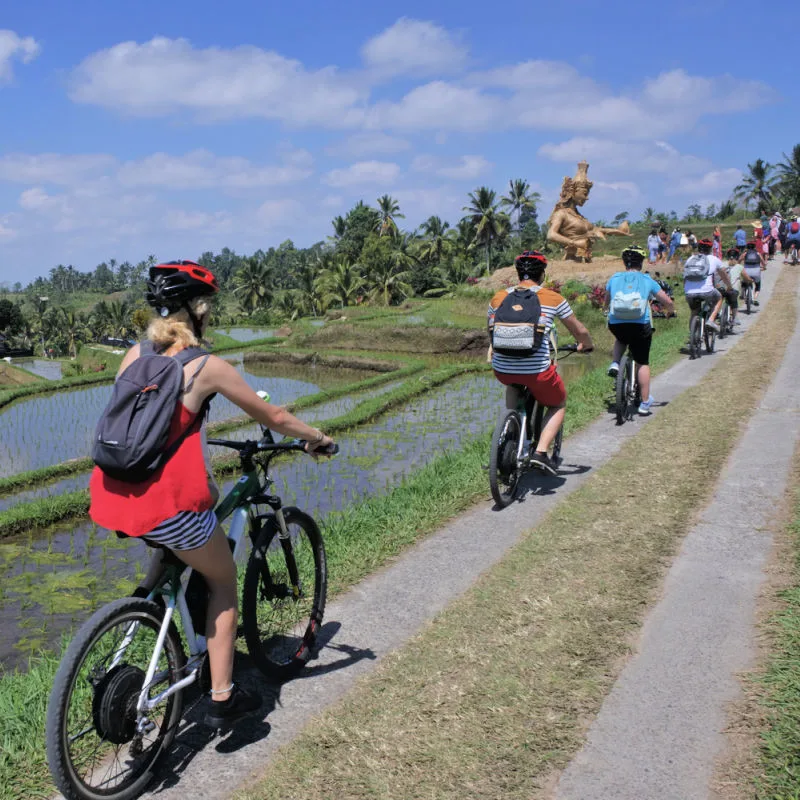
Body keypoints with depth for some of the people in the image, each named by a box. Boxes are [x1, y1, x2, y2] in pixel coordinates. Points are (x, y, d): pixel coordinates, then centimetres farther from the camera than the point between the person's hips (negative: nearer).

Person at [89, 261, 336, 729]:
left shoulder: (135, 355, 9)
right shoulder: (206, 366, -6)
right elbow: (273, 417, 3)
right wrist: (317, 438, 19)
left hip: (110, 498, 6)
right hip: (164, 505, -6)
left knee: (205, 497, 33)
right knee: (224, 580, 17)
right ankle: (223, 698, 18)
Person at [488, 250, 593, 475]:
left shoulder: (498, 298, 11)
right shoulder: (552, 298, 4)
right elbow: (580, 331, 14)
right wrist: (586, 345, 36)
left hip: (502, 370, 3)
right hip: (537, 370, -3)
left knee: (513, 385, 39)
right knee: (558, 405, 24)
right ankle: (541, 452, 5)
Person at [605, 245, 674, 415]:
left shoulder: (614, 279, 9)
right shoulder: (647, 280, 5)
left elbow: (606, 304, 21)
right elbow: (668, 302, 5)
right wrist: (669, 312, 27)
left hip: (616, 324, 2)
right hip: (640, 326, -2)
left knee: (621, 338, 38)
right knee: (643, 363, 13)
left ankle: (615, 364, 13)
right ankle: (645, 403, 14)